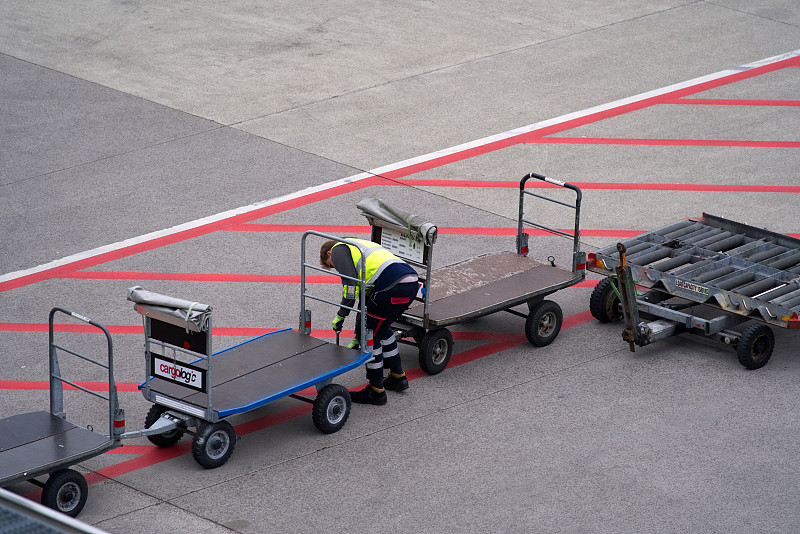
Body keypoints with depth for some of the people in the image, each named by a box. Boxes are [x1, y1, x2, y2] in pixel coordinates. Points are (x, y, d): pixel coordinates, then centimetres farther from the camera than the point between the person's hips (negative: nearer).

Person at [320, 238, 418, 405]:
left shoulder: (339, 249, 13)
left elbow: (350, 284, -5)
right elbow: (365, 300, 39)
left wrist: (340, 315, 4)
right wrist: (357, 338, 41)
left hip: (392, 287, -9)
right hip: (412, 282, 9)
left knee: (371, 336, 5)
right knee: (382, 329, 30)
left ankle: (376, 391, 13)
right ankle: (398, 377, 39)